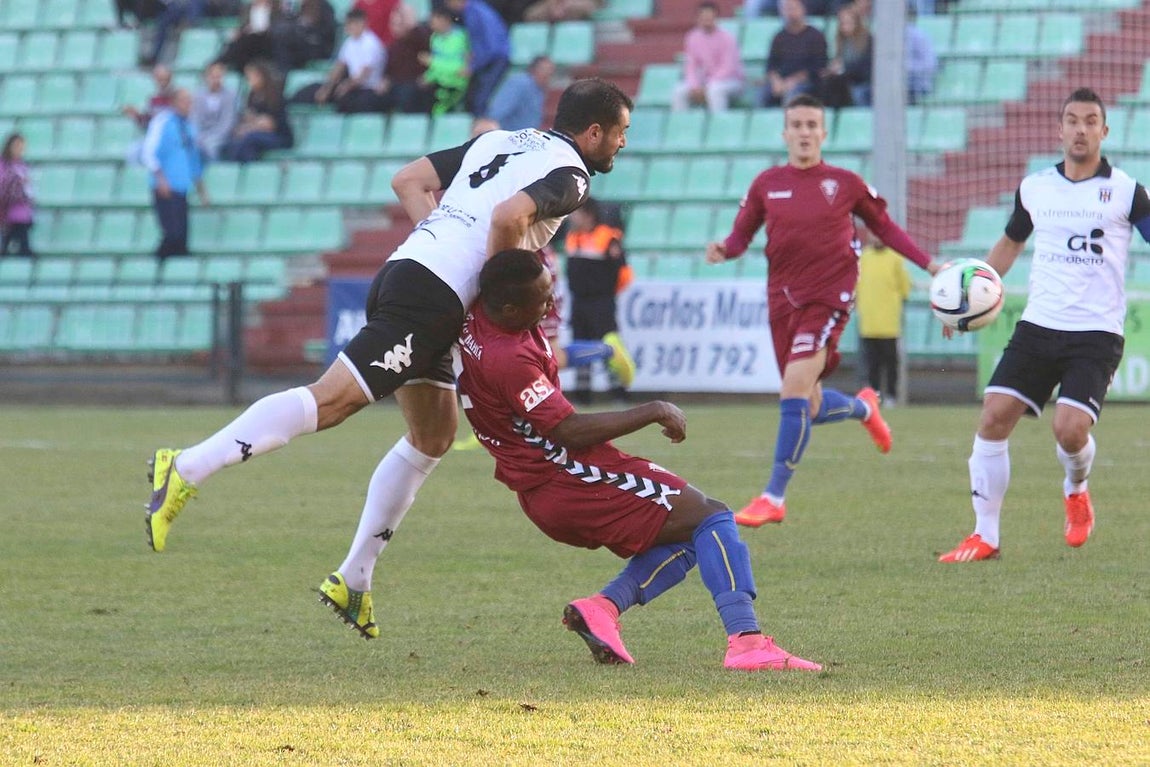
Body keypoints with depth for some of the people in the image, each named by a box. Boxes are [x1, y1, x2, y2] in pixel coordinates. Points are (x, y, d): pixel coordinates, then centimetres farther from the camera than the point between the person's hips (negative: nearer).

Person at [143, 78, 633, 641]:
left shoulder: (500, 141, 24)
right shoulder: (570, 174, -3)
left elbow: (408, 181, 23)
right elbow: (509, 216, -23)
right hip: (433, 296, -10)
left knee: (433, 437, 17)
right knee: (332, 400, -15)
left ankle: (353, 581, 17)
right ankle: (186, 470, -24)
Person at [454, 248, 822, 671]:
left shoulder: (476, 314, 1)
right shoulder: (508, 359, -26)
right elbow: (570, 432, -23)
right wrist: (652, 412, -16)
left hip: (539, 489, 10)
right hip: (569, 483, -10)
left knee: (686, 535, 17)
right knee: (710, 517, -6)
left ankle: (603, 606, -3)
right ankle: (746, 640, -22)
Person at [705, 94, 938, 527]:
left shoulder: (845, 184, 0)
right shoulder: (767, 185, 5)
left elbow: (883, 227, 12)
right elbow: (742, 234, 10)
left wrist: (928, 264, 7)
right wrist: (724, 249, -13)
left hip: (828, 297, -4)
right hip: (783, 298, 4)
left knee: (794, 390, -20)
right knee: (808, 409, 8)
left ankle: (774, 498, -13)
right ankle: (862, 407, 45)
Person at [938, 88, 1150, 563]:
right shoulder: (1034, 188, 10)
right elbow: (1011, 242, 26)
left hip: (1096, 333, -3)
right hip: (1038, 326, 3)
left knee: (1070, 429, -19)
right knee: (993, 416, -11)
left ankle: (1076, 491, 18)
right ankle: (985, 537, -1)